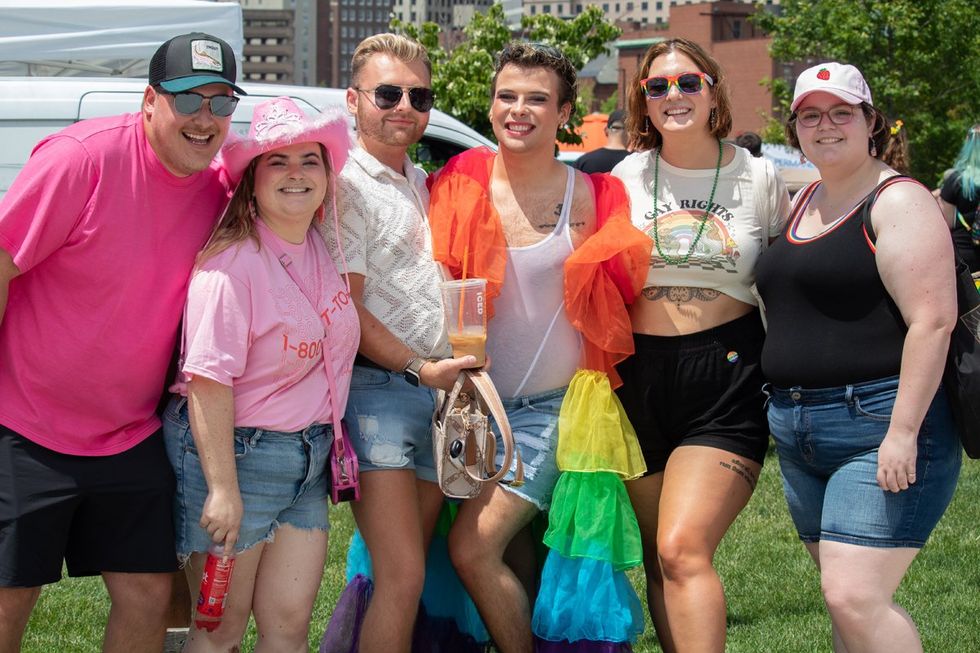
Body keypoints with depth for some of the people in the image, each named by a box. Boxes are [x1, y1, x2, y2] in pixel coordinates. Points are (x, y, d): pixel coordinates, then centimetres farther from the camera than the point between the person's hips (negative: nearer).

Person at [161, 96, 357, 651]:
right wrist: (222, 488, -24)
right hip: (235, 453, -7)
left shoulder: (325, 252, 5)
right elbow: (209, 381, -23)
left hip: (308, 460, 7)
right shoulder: (234, 263, -19)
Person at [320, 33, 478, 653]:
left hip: (436, 393, 8)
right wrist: (418, 367, -18)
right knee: (402, 577, -15)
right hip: (377, 388, -8)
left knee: (411, 572, 9)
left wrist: (454, 371, 16)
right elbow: (345, 309, -13)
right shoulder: (345, 184, -8)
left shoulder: (421, 184, 18)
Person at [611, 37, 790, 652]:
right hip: (640, 375, 3)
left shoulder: (759, 177, 3)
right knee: (659, 559, 7)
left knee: (683, 549, -19)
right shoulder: (627, 176, 8)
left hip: (727, 377, -3)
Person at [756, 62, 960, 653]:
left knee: (855, 599, -16)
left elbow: (933, 320, -18)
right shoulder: (803, 203, 16)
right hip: (801, 435, 9)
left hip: (879, 426, -9)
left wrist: (903, 432, -22)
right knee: (845, 597, 10)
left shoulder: (896, 201, -9)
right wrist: (786, 414, 18)